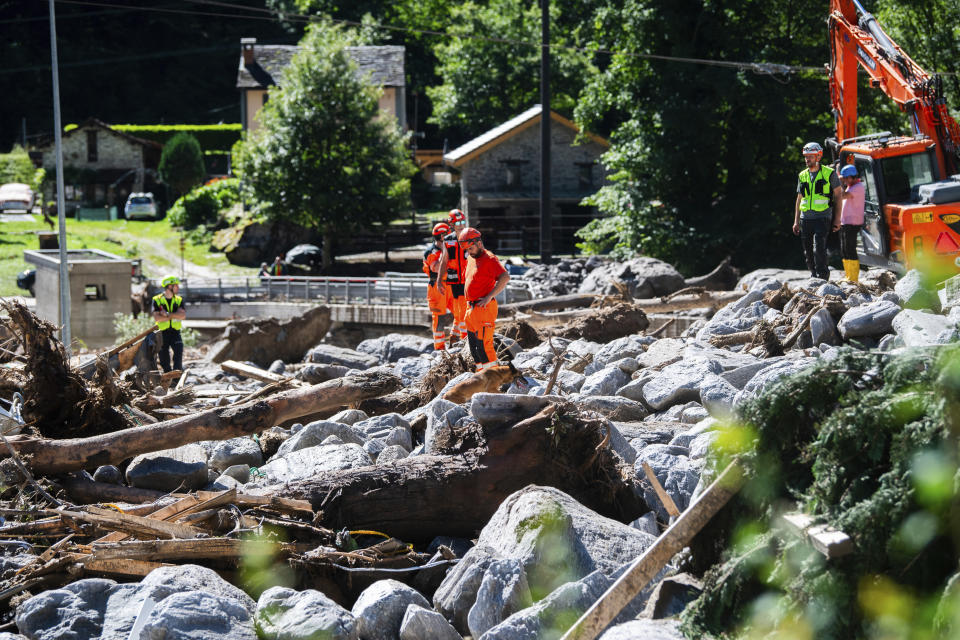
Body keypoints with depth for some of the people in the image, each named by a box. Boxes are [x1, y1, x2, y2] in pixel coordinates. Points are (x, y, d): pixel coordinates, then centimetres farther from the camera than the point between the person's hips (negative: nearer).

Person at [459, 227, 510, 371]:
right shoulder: (470, 259, 16)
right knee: (473, 345, 13)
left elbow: (505, 277, -24)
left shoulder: (489, 259, -12)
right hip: (471, 309, 9)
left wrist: (489, 297, -26)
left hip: (484, 309, -9)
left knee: (483, 345, -11)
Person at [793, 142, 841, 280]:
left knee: (819, 249, -17)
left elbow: (837, 196, 2)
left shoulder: (829, 174, 1)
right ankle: (814, 275, 18)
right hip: (805, 218, 5)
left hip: (822, 218, -5)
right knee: (808, 253, 6)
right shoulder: (802, 176, 14)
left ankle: (822, 277, -15)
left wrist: (837, 219, -3)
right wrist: (796, 221, 13)